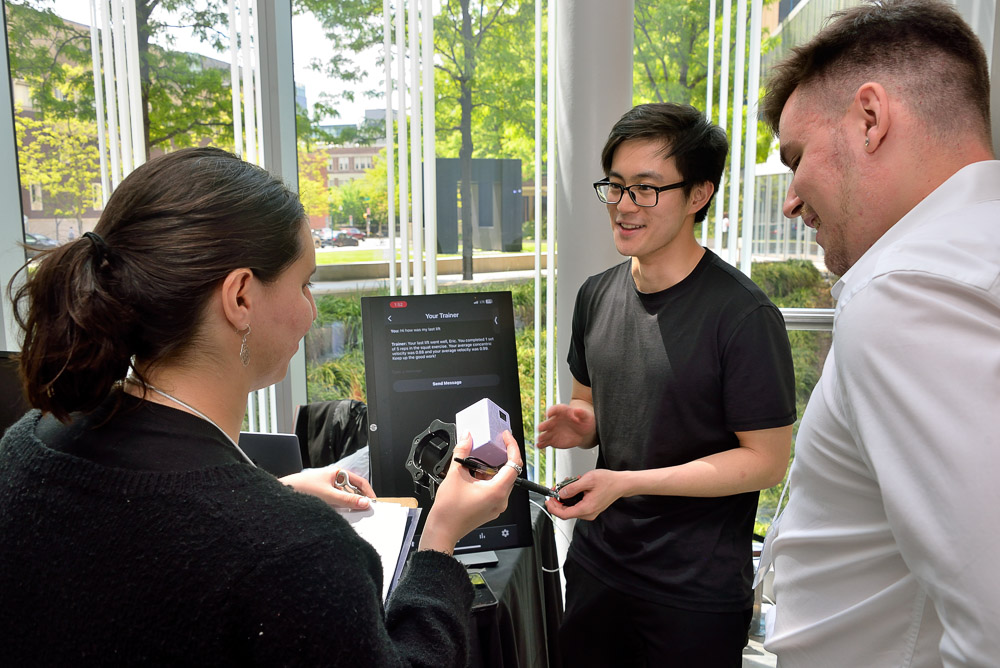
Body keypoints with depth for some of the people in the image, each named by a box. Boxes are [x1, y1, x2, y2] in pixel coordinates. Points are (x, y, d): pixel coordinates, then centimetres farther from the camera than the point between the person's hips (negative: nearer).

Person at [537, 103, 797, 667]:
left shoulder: (743, 315, -18)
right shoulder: (598, 295, 2)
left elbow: (767, 460, -16)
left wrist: (627, 482, -23)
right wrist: (579, 423, -9)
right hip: (596, 561, 6)